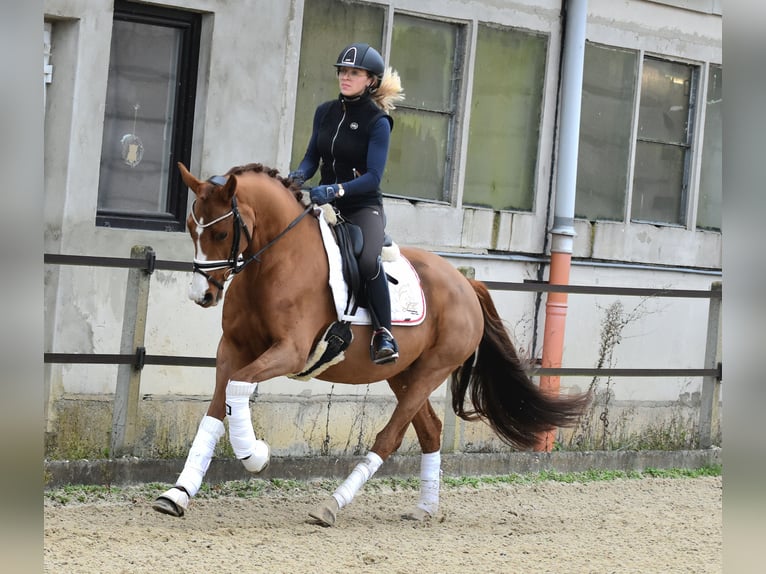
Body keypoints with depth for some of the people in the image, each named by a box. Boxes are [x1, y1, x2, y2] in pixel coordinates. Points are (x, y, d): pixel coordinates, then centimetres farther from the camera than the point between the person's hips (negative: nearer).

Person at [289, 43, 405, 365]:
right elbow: (312, 156, 10)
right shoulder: (325, 112, 7)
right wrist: (300, 175, -14)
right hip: (326, 205, 6)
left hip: (364, 207, -6)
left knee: (368, 260, -34)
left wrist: (337, 190, -34)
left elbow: (374, 176, -18)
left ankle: (383, 333, -19)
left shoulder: (377, 121, -11)